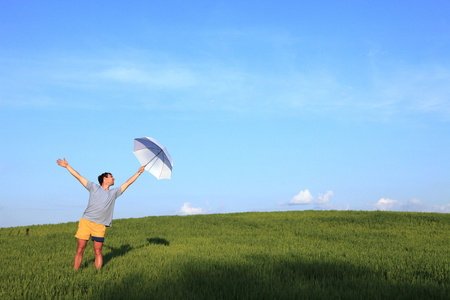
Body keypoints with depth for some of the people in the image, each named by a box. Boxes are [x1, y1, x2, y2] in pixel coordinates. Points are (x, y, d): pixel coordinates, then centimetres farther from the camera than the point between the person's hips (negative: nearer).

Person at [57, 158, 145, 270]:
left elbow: (128, 183, 22)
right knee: (80, 250, -1)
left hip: (100, 226, 2)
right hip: (86, 222, -2)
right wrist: (67, 166, 10)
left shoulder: (114, 193, 17)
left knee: (98, 252, 0)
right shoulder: (94, 187, 9)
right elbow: (79, 177, 10)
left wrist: (139, 172, 25)